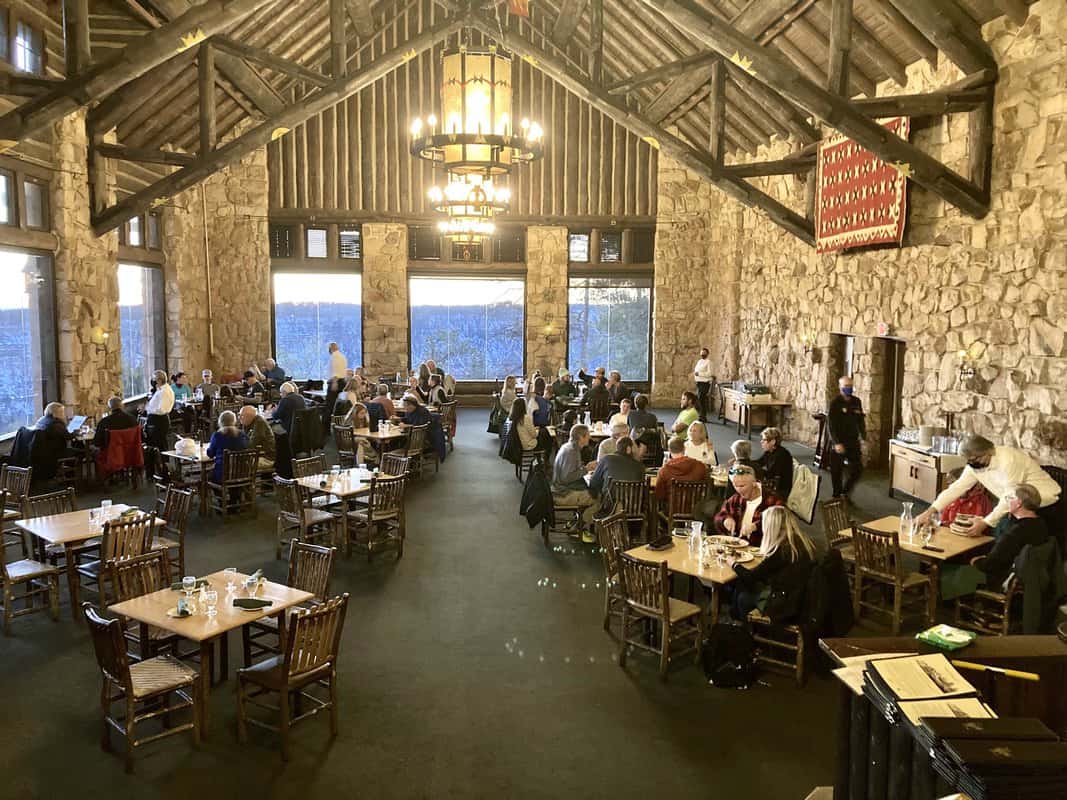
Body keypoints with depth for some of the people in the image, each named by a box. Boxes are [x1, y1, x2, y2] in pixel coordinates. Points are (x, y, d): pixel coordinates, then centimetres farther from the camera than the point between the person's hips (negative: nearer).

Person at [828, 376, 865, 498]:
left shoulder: (856, 402, 8)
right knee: (837, 471, 2)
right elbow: (831, 424, -14)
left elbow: (861, 420, 14)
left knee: (858, 469, 4)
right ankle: (837, 496, 17)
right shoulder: (835, 403, -8)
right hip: (839, 442, -5)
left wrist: (863, 436, 4)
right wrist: (837, 443, -20)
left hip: (853, 442, 5)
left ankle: (845, 492, 23)